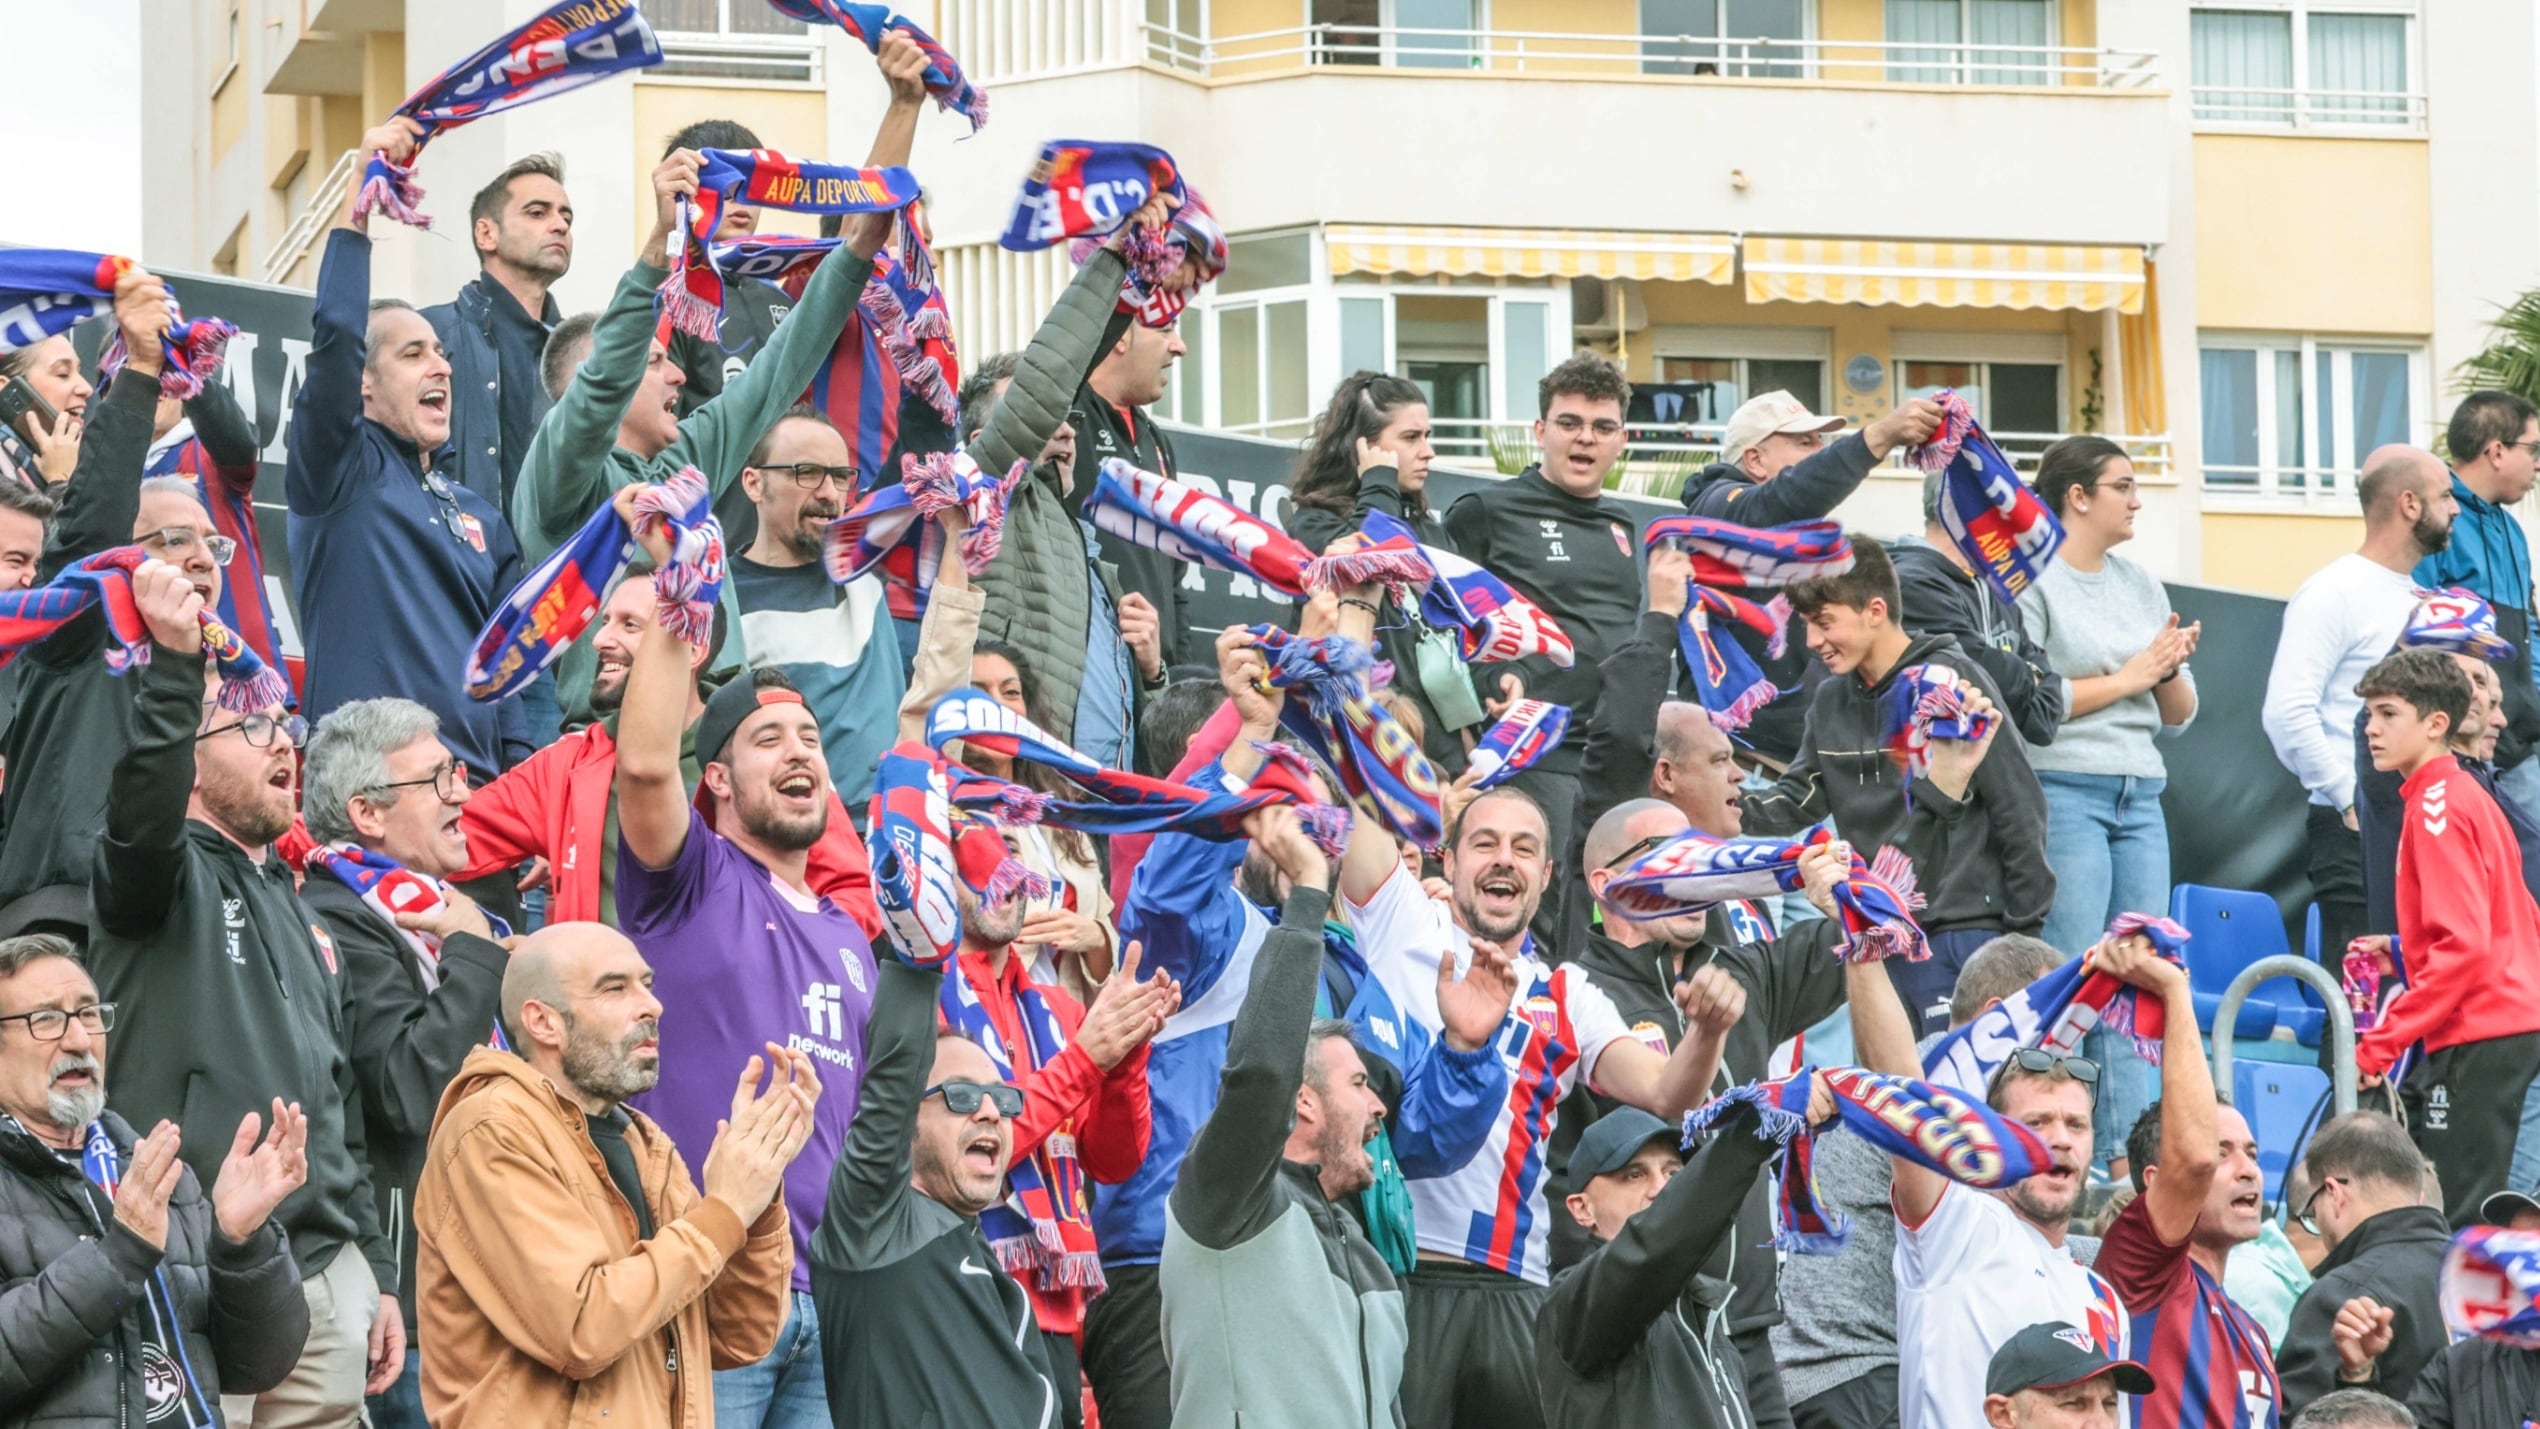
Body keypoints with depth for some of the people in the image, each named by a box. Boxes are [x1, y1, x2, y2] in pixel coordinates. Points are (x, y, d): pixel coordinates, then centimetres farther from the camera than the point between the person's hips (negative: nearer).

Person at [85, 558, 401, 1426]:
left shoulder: (296, 913, 23)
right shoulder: (166, 877, 1)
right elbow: (142, 809, -25)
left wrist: (376, 1274, 21)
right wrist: (175, 657, -35)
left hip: (327, 1273, 7)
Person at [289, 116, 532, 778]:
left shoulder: (481, 514, 23)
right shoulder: (343, 472, 5)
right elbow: (334, 340, -11)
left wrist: (523, 771, 9)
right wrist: (360, 200, -11)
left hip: (475, 775, 6)